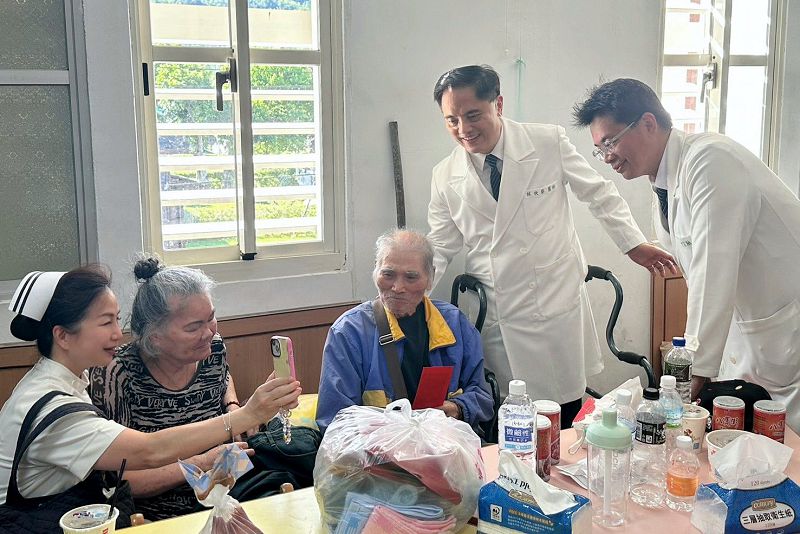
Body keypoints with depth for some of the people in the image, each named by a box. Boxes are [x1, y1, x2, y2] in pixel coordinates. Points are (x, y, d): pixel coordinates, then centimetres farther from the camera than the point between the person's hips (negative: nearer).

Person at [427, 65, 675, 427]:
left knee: (564, 419, 3)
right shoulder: (445, 177, 1)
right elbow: (440, 247, 8)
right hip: (493, 317, 1)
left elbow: (599, 193, 7)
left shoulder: (549, 143, -5)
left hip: (556, 305, -1)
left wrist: (633, 243, 6)